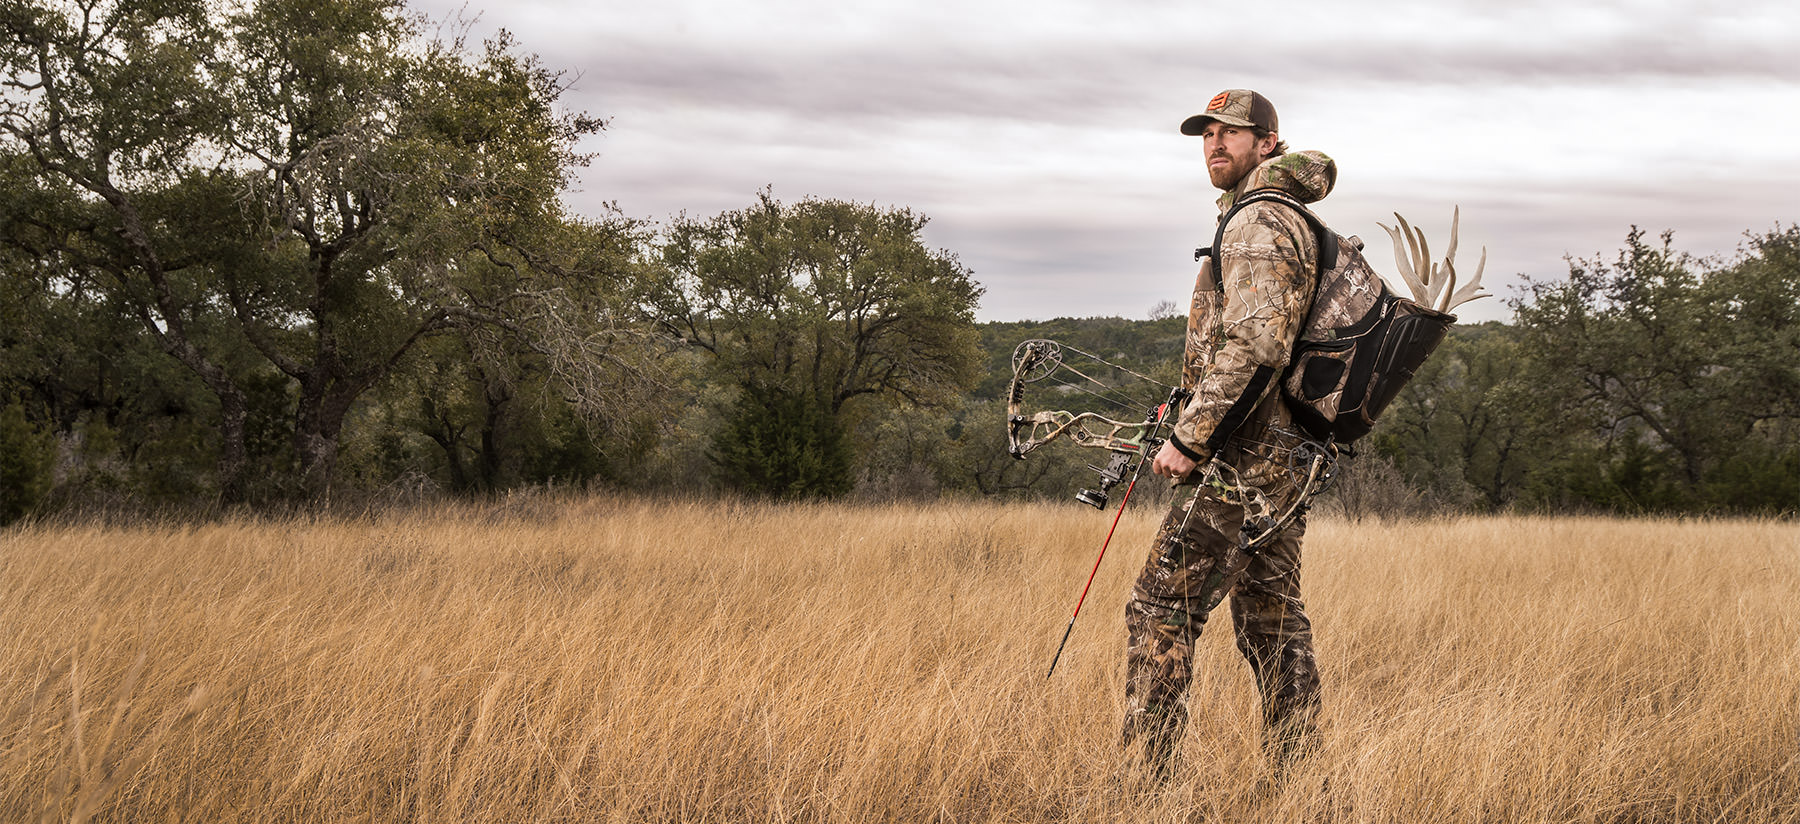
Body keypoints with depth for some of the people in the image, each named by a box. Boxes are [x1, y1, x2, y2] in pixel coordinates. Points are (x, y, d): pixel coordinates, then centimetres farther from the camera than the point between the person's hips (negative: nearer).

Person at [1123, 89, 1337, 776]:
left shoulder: (1259, 224, -13)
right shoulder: (1291, 221, 19)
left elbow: (1253, 345, -24)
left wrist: (1188, 438, -23)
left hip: (1241, 457, -10)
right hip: (1285, 459, 10)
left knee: (1160, 613, -8)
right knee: (1272, 622, 13)